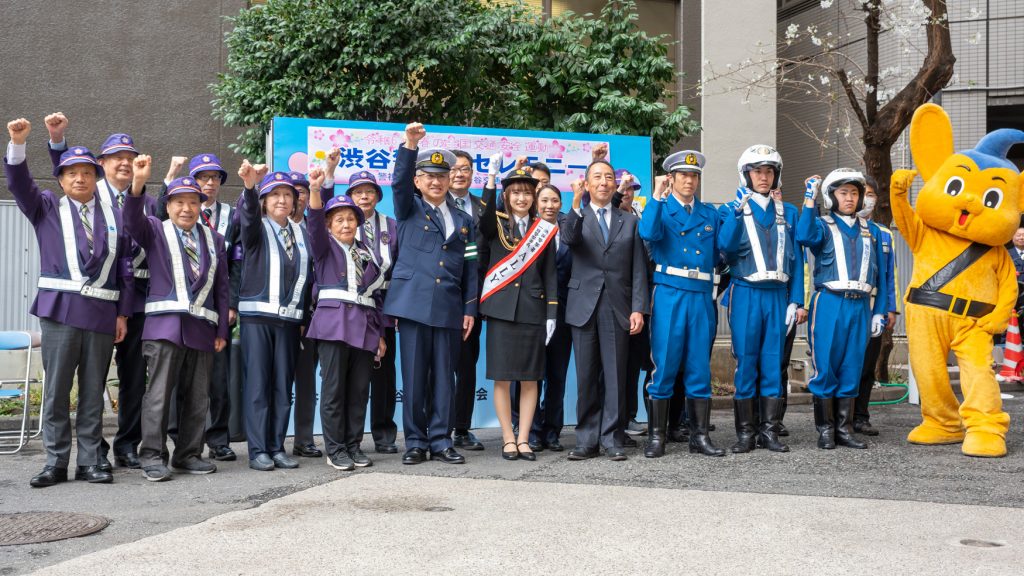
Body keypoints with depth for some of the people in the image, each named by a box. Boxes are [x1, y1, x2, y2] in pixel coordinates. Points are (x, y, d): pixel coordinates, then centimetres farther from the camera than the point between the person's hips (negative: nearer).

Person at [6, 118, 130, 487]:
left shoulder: (114, 217, 13)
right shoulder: (47, 208, 12)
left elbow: (125, 269, 11)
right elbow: (19, 184, -6)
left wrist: (123, 313, 5)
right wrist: (18, 144, -20)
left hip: (103, 312, 1)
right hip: (60, 308, -1)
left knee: (93, 390, 5)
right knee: (56, 388, 1)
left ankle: (89, 461, 11)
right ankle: (56, 462, 7)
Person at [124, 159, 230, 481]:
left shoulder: (214, 239, 17)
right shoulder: (155, 230, 8)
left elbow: (221, 287, 15)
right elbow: (132, 221, -16)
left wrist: (222, 330, 9)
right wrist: (138, 184, -33)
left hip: (202, 327, 4)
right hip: (165, 324, -4)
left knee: (197, 397, 7)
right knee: (159, 393, -6)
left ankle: (188, 455, 15)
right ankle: (152, 457, 0)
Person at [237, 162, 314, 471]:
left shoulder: (301, 234, 14)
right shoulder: (257, 229, 2)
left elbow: (308, 275, 15)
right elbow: (249, 215, -21)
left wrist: (304, 317, 9)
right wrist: (249, 186, -42)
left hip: (290, 318, 4)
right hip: (257, 315, -4)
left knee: (283, 385, 5)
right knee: (258, 384, -4)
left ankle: (277, 447, 12)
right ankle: (257, 450, 0)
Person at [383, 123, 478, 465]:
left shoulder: (463, 220, 16)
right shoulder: (409, 210, 9)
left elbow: (470, 269, 14)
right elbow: (399, 182, -12)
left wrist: (470, 309, 6)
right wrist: (410, 146, -27)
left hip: (449, 309, 3)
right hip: (414, 305, -2)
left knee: (444, 378, 5)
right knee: (414, 377, 0)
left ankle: (441, 441, 12)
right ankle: (415, 442, 9)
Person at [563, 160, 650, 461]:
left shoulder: (629, 221, 12)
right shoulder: (576, 217, 8)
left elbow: (638, 269, 7)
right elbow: (568, 238, -16)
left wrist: (639, 308, -2)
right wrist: (577, 204, -30)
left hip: (617, 308, 1)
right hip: (584, 306, -1)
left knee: (615, 375, 2)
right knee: (586, 376, 3)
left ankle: (612, 439, 8)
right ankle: (587, 440, 10)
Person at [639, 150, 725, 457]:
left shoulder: (709, 213, 17)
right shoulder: (660, 209, 7)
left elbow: (719, 253, 15)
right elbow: (648, 233, -16)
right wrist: (657, 197, -15)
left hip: (701, 296, 3)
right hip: (669, 294, -3)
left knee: (699, 368, 5)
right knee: (664, 366, -2)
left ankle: (699, 435, 11)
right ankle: (657, 435, 4)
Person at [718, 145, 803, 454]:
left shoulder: (787, 213, 13)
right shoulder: (732, 209, 5)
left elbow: (796, 259, 11)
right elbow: (725, 246, -14)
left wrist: (795, 300, 4)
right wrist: (738, 210, -22)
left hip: (777, 295, 3)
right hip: (746, 294, -3)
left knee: (773, 363, 4)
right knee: (746, 363, -1)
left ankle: (770, 431, 11)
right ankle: (745, 432, 6)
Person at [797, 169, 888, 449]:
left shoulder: (870, 231, 17)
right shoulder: (823, 225, 5)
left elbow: (879, 274, 16)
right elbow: (805, 236, -20)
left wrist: (879, 311, 10)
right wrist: (810, 199, -18)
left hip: (860, 306, 4)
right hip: (829, 302, -4)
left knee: (852, 368, 6)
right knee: (825, 367, -3)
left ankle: (844, 428, 14)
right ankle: (825, 429, 6)